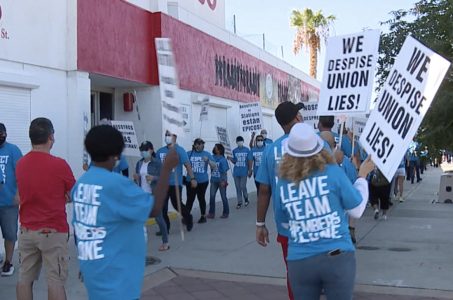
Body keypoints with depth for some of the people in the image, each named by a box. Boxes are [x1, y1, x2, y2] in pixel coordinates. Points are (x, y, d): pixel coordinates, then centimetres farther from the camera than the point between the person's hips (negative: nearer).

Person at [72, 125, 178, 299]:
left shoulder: (80, 183, 5)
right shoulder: (116, 184, -19)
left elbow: (78, 226, 13)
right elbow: (154, 209, -17)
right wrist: (167, 168, -12)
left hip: (91, 265, 8)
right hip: (114, 272, -8)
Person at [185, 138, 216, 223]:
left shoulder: (207, 154, 1)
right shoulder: (189, 154, -1)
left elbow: (214, 167, -3)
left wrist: (208, 160, -20)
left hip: (203, 181, 1)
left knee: (201, 198, 13)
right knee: (190, 199, -5)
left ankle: (203, 216, 25)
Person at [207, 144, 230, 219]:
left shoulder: (223, 159, -9)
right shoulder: (212, 158, 3)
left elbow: (224, 171, -9)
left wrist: (223, 181, -14)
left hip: (221, 181, -4)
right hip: (214, 180, 4)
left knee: (223, 197, 6)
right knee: (212, 196, 0)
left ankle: (225, 213, 17)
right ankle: (211, 213, 8)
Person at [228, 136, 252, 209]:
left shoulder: (247, 150, -3)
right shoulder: (234, 151, 2)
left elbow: (249, 161, 1)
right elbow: (234, 162, 6)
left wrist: (250, 170, -1)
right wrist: (230, 158, -12)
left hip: (244, 172, -2)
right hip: (236, 172, 2)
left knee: (243, 187, -4)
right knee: (238, 188, 7)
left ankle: (246, 199, 23)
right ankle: (239, 202, 16)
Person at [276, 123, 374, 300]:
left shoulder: (283, 182, -2)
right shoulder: (333, 172, -8)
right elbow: (357, 211, 2)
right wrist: (362, 176, 13)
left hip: (300, 262, 2)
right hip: (337, 257, -1)